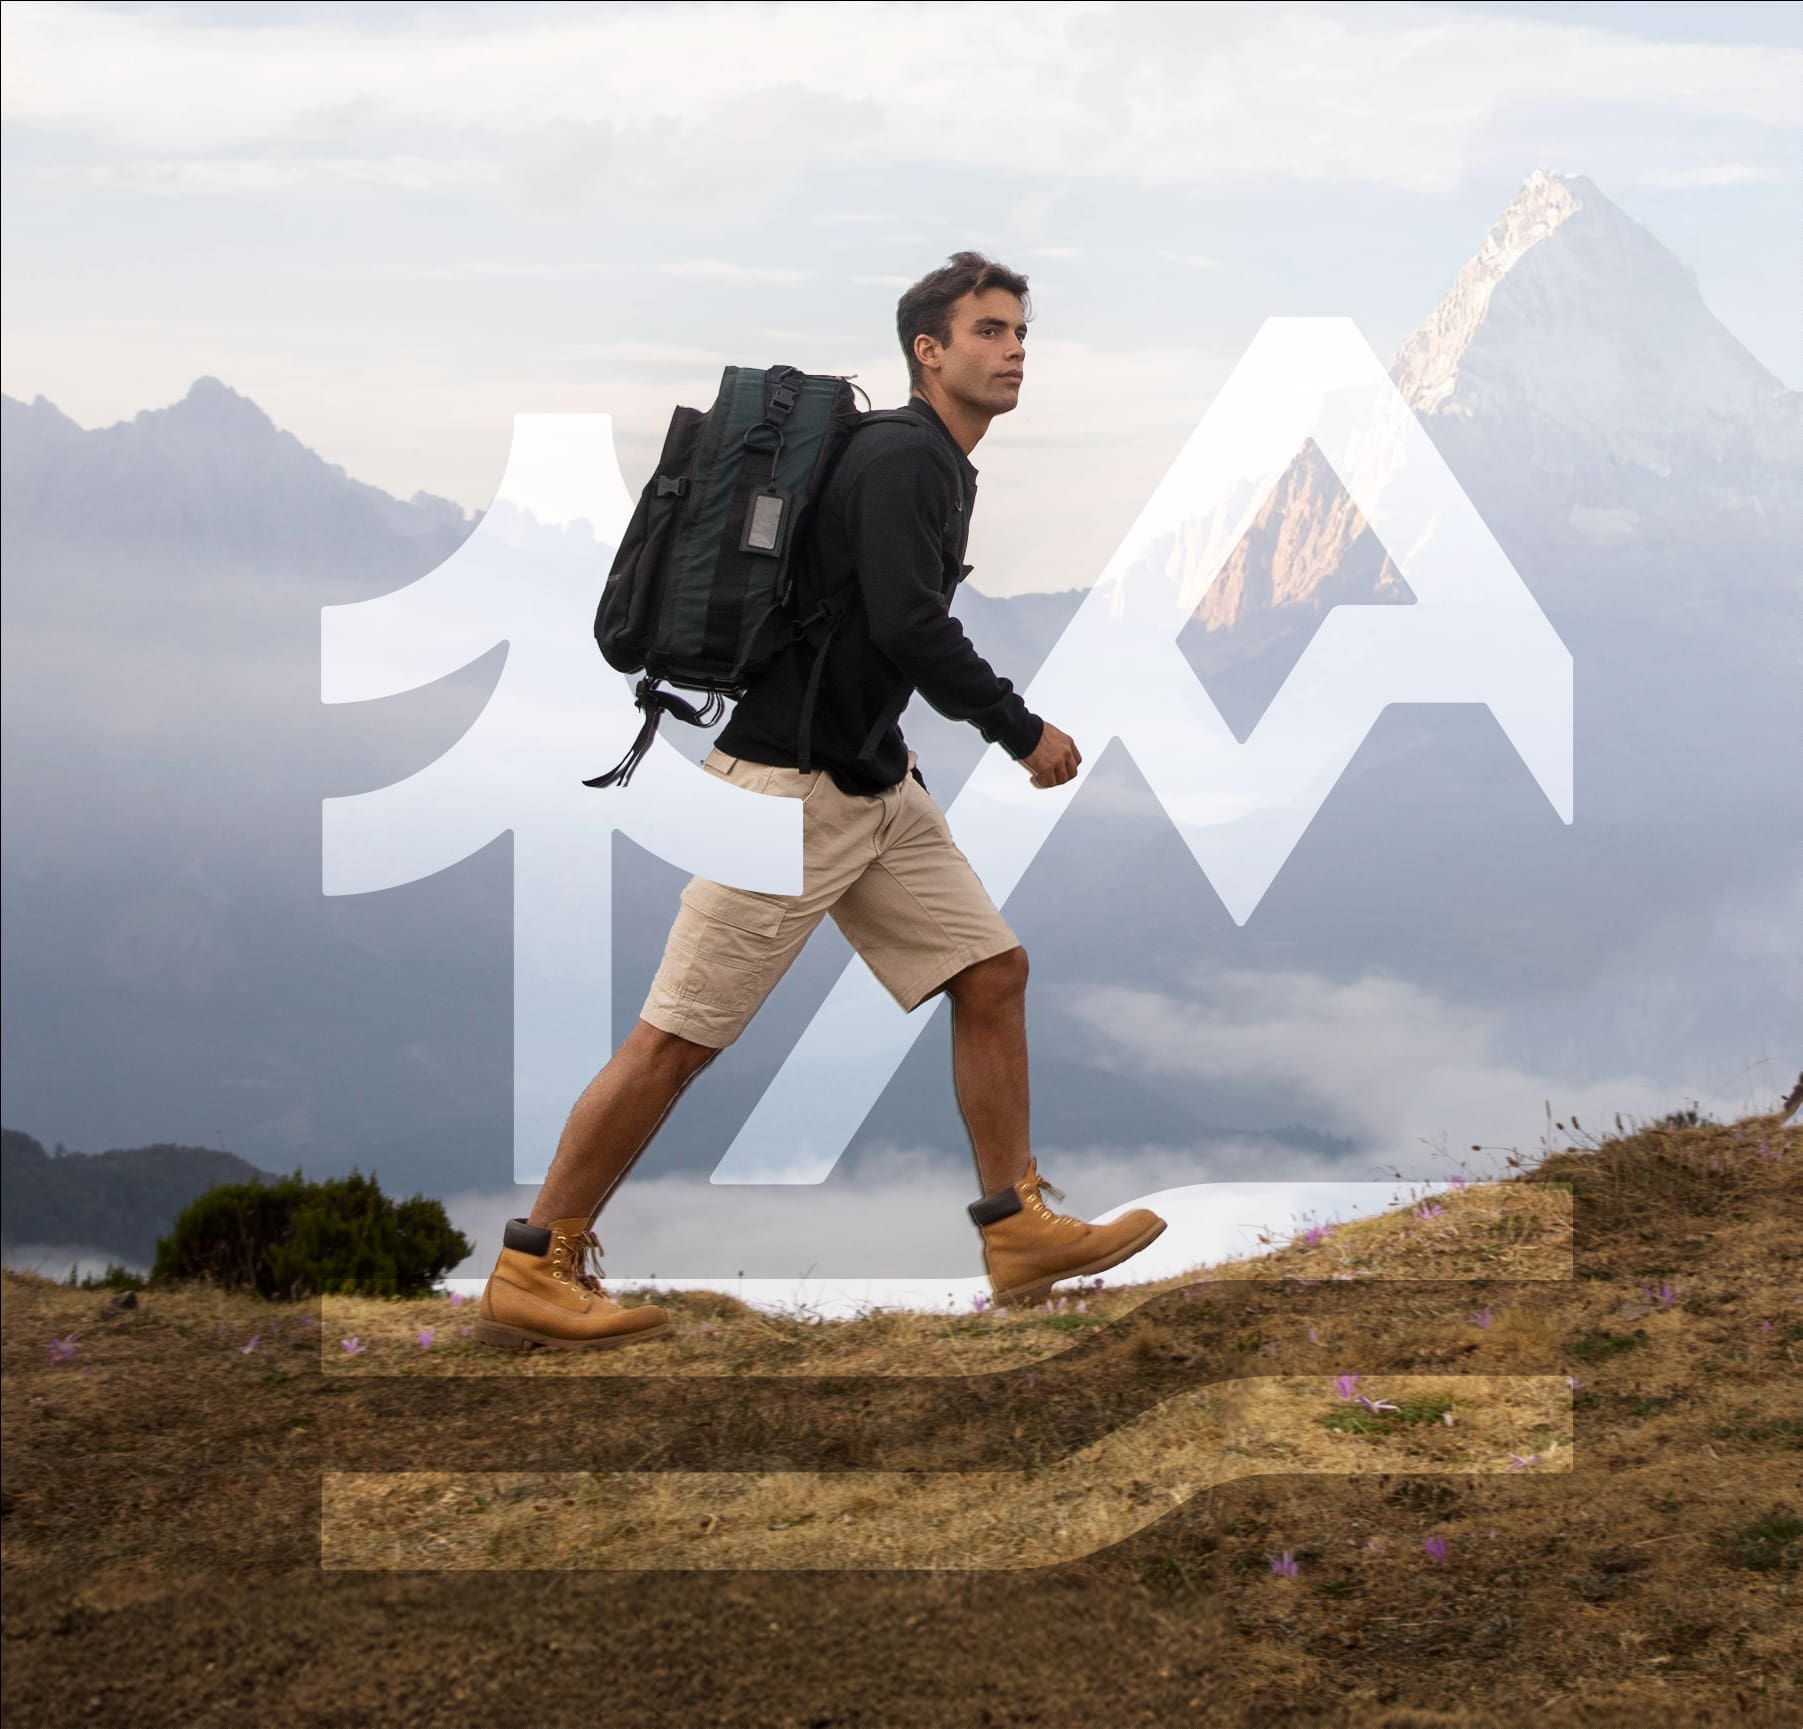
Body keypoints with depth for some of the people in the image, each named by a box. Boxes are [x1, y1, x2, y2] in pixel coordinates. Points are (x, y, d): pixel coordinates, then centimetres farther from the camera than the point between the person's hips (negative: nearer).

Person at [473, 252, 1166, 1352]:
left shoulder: (940, 468, 15)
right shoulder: (903, 459, -15)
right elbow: (910, 627, -24)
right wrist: (1025, 733, -15)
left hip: (875, 786, 10)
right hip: (786, 789, -10)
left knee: (993, 971, 6)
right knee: (682, 1037, -7)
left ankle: (1020, 1232, 12)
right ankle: (534, 1270, 0)